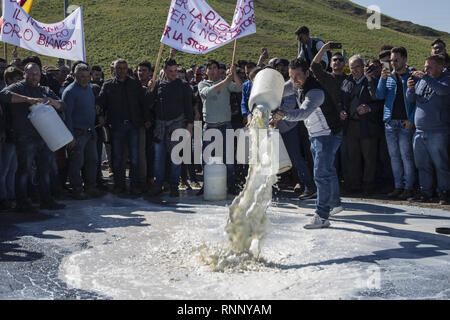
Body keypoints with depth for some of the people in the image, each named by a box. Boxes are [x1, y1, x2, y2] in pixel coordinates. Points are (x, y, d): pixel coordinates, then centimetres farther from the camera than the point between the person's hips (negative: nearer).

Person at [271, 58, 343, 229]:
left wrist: (285, 115, -64)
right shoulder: (299, 86, 0)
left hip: (328, 135, -10)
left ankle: (322, 216, -13)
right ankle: (334, 203, 40)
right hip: (315, 136, 10)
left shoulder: (315, 91, -30)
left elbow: (304, 112, -47)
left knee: (321, 173, -15)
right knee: (327, 170, 22)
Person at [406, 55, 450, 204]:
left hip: (438, 131, -6)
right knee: (422, 164, 10)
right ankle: (425, 192, 19)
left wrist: (425, 77, -23)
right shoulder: (421, 80, 13)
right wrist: (410, 89, -6)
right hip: (419, 131, 6)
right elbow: (411, 100, 14)